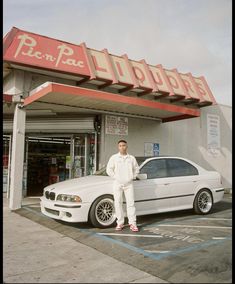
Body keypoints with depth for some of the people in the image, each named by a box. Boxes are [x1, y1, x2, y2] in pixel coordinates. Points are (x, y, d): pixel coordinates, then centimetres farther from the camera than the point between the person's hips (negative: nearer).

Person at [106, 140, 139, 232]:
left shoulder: (131, 158, 6)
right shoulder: (114, 157, 2)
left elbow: (136, 169, 15)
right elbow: (109, 169, 2)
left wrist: (133, 177, 3)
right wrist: (115, 177, -4)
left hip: (129, 184, 1)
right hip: (117, 184, 0)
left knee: (131, 203, -1)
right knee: (118, 203, 3)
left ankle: (132, 223, 4)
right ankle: (120, 223, 13)